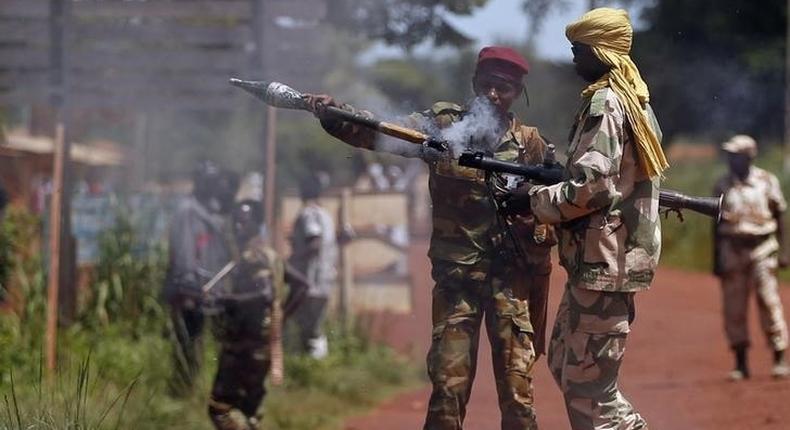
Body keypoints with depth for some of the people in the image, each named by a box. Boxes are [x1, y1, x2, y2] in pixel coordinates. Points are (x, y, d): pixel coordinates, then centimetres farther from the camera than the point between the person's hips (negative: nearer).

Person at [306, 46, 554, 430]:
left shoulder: (530, 142, 6)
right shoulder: (443, 124, 4)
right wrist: (334, 116, -26)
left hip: (511, 275, 0)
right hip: (456, 273, 0)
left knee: (516, 384, -1)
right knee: (448, 383, -3)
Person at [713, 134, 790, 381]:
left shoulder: (767, 182, 2)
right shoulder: (722, 186, 7)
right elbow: (718, 224, 10)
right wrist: (716, 259, 7)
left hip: (762, 249, -2)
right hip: (732, 250, 2)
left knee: (769, 302, -6)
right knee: (733, 307, 0)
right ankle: (740, 363, 7)